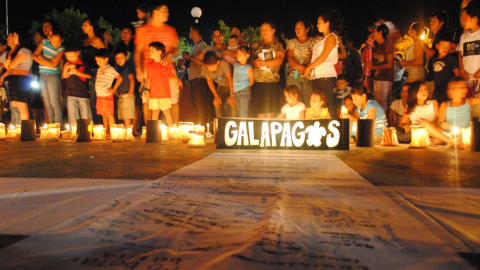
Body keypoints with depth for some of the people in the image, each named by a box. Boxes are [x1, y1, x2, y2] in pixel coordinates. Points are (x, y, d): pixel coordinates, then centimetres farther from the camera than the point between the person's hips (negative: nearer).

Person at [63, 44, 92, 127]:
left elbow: (89, 76, -5)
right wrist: (66, 68, -7)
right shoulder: (67, 64, 7)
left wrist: (77, 72, -15)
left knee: (85, 116, 0)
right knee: (72, 117, 7)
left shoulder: (83, 63, -4)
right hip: (71, 94, 4)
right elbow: (65, 76, 10)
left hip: (83, 93, -4)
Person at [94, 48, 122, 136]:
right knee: (103, 115, 12)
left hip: (107, 96, -8)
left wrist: (113, 89, -14)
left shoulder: (110, 69, -8)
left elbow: (119, 78, -16)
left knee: (109, 114, -3)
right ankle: (106, 132, 19)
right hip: (99, 96, 8)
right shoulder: (99, 69, 15)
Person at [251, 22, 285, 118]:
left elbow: (279, 60, -7)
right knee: (259, 110, 2)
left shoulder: (278, 45, 8)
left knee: (270, 109, -4)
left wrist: (262, 63, -13)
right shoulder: (256, 45, 19)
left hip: (272, 81, -3)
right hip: (258, 81, 3)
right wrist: (254, 63, -9)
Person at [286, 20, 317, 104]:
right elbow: (289, 57, 1)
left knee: (308, 101, -7)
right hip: (293, 75, 1)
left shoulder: (313, 42, 10)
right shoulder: (291, 42, 14)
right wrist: (299, 66, -18)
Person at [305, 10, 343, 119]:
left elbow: (323, 57, -11)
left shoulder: (331, 37, -2)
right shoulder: (323, 39, 23)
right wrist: (309, 69, 3)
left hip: (326, 75, -8)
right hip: (317, 76, 8)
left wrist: (308, 67, -7)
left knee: (328, 103, -10)